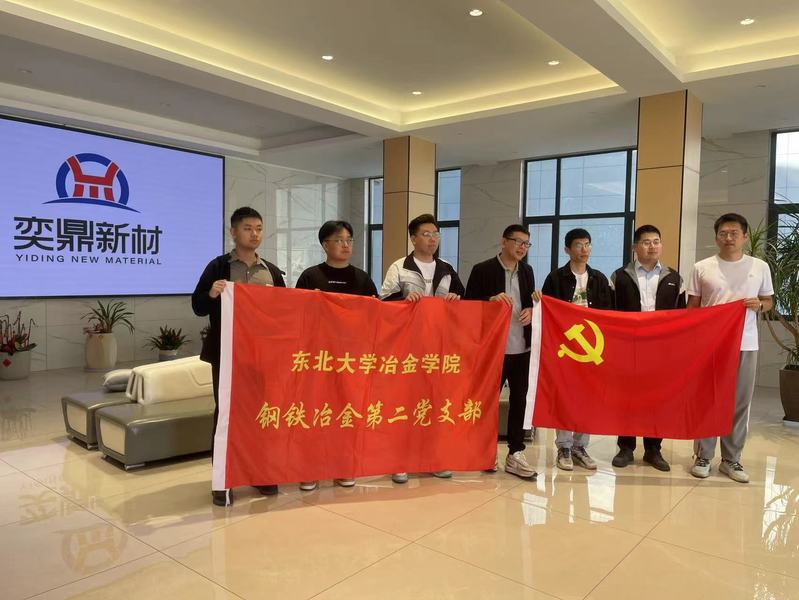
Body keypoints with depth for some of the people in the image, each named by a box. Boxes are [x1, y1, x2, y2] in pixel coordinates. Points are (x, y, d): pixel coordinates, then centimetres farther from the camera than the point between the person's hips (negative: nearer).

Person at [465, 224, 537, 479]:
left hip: (523, 348, 5)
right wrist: (491, 300, -22)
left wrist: (531, 311, 0)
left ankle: (515, 454, 17)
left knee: (520, 400, 6)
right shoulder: (482, 270, -5)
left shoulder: (527, 271, 14)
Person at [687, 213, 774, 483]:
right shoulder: (701, 268, 1)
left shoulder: (760, 267, 5)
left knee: (740, 403, 7)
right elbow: (692, 308, 5)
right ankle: (702, 457, 15)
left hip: (745, 345, 2)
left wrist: (759, 304, -9)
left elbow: (769, 301, 14)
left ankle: (731, 459, 19)